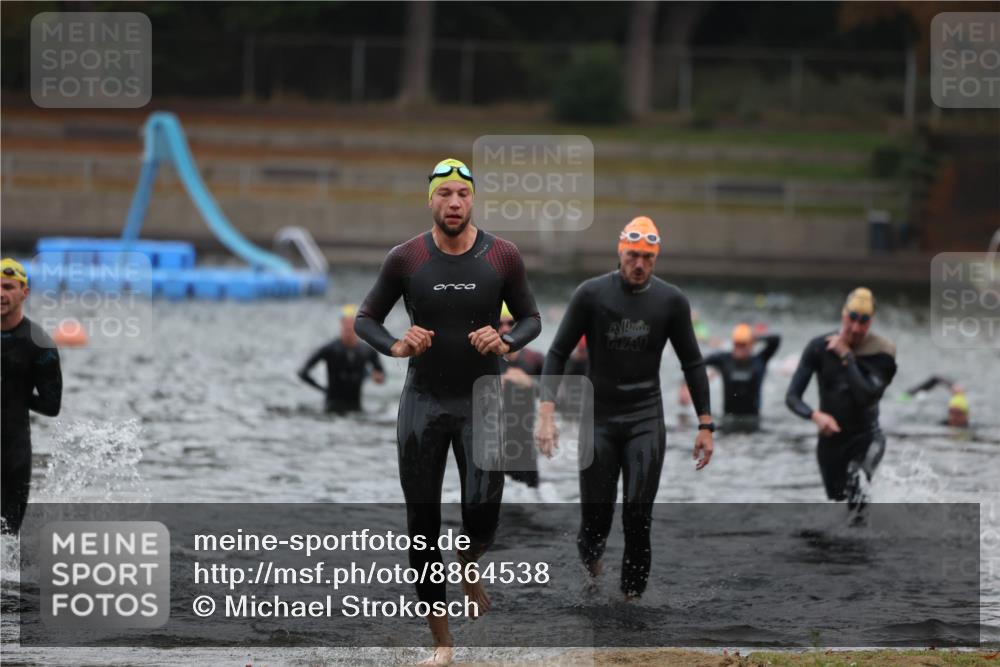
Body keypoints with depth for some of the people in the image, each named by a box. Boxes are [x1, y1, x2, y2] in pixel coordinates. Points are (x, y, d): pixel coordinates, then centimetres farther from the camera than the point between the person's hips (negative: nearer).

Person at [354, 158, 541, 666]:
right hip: (423, 398, 0)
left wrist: (506, 342, -15)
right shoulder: (405, 259, -5)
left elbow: (531, 318, 6)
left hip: (481, 395, 0)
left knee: (482, 510, -17)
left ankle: (467, 567, 21)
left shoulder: (502, 257, -4)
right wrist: (396, 346, -17)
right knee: (422, 522, 0)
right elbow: (365, 319, 3)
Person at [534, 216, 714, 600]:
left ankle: (632, 595, 1)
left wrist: (705, 425, 3)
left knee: (638, 514, -9)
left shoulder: (671, 301, -1)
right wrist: (546, 413, -13)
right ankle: (589, 553, 36)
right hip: (599, 417, -1)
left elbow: (692, 363, 7)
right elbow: (558, 354, -2)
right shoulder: (591, 294, -5)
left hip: (646, 418, 1)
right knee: (596, 514, 2)